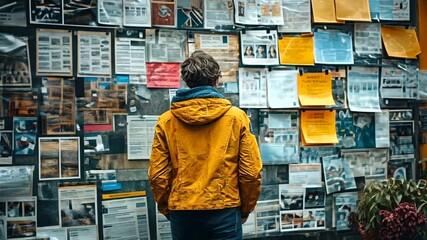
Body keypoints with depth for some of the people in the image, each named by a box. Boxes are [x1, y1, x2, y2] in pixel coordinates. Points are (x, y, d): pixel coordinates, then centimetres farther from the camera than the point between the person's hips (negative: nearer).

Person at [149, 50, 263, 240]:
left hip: (182, 213, 2)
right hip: (224, 212, -1)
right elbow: (251, 172, -5)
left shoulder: (166, 121, -2)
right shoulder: (237, 117, -4)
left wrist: (167, 209, 14)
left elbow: (157, 174, -2)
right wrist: (246, 209, 10)